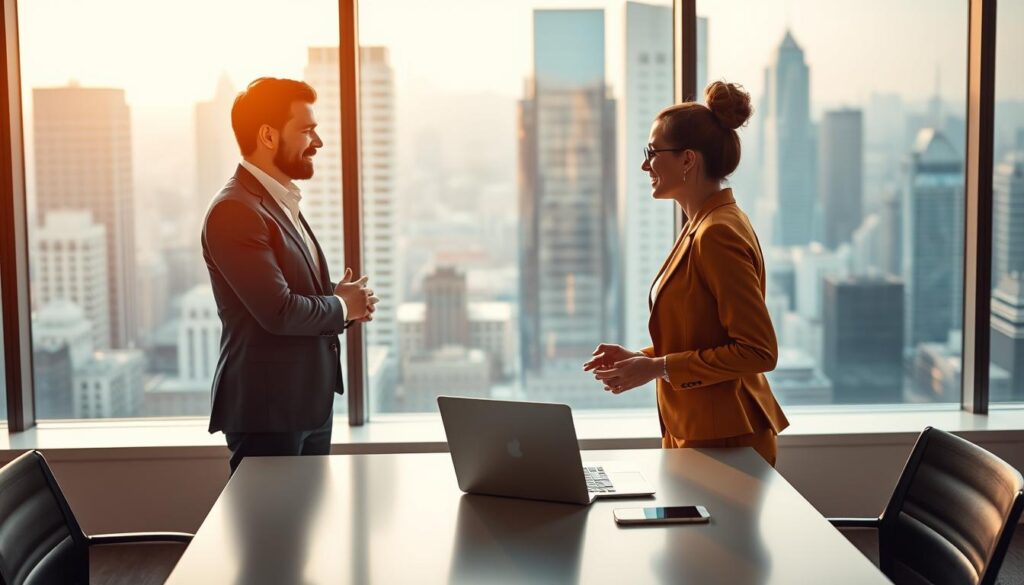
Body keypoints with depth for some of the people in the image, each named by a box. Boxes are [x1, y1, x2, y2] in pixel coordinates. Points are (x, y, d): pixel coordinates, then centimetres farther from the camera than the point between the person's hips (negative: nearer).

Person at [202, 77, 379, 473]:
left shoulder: (283, 204, 15)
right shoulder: (234, 211, -17)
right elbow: (279, 311, -24)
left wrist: (346, 304, -1)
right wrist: (342, 306, -7)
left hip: (310, 405, 9)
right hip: (267, 410, -9)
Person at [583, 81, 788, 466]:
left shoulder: (718, 234, -18)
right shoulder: (702, 228, 11)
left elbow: (759, 351, -21)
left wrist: (656, 367, -19)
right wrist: (639, 359, 6)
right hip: (693, 434, 9)